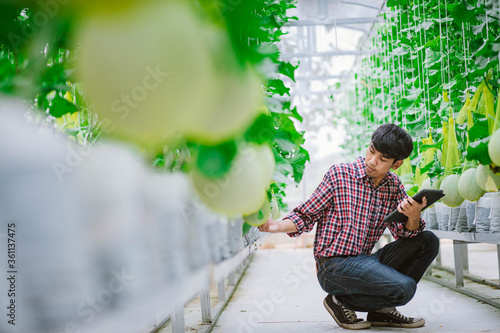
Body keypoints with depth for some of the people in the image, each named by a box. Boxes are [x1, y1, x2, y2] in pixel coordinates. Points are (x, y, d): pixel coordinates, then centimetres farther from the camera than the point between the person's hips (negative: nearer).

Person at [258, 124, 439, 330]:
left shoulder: (394, 186, 9)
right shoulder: (339, 174, -6)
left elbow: (404, 233, 1)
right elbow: (306, 216, -1)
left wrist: (414, 217, -22)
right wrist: (277, 226, -20)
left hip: (364, 263, 7)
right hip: (333, 265, -7)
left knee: (427, 241, -5)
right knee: (404, 288, -25)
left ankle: (381, 309, 2)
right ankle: (341, 301, -2)